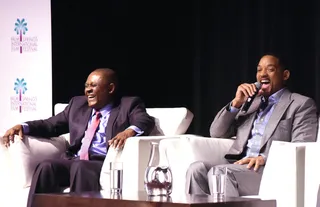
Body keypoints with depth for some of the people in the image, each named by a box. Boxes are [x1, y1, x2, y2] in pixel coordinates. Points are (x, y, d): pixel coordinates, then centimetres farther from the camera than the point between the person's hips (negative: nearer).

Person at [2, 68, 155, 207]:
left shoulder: (128, 105, 10)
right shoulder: (78, 104, 25)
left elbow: (147, 121, -8)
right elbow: (51, 125, 23)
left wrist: (130, 131, -31)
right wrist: (23, 127, 5)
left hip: (106, 163, -4)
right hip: (74, 160, 5)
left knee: (80, 167, -36)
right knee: (46, 167, -26)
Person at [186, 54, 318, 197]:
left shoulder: (302, 104, 8)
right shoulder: (250, 101, 27)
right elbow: (216, 133, 20)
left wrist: (265, 158, -22)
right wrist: (236, 103, 6)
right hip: (239, 166, 6)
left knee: (219, 172, -32)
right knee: (197, 169, -24)